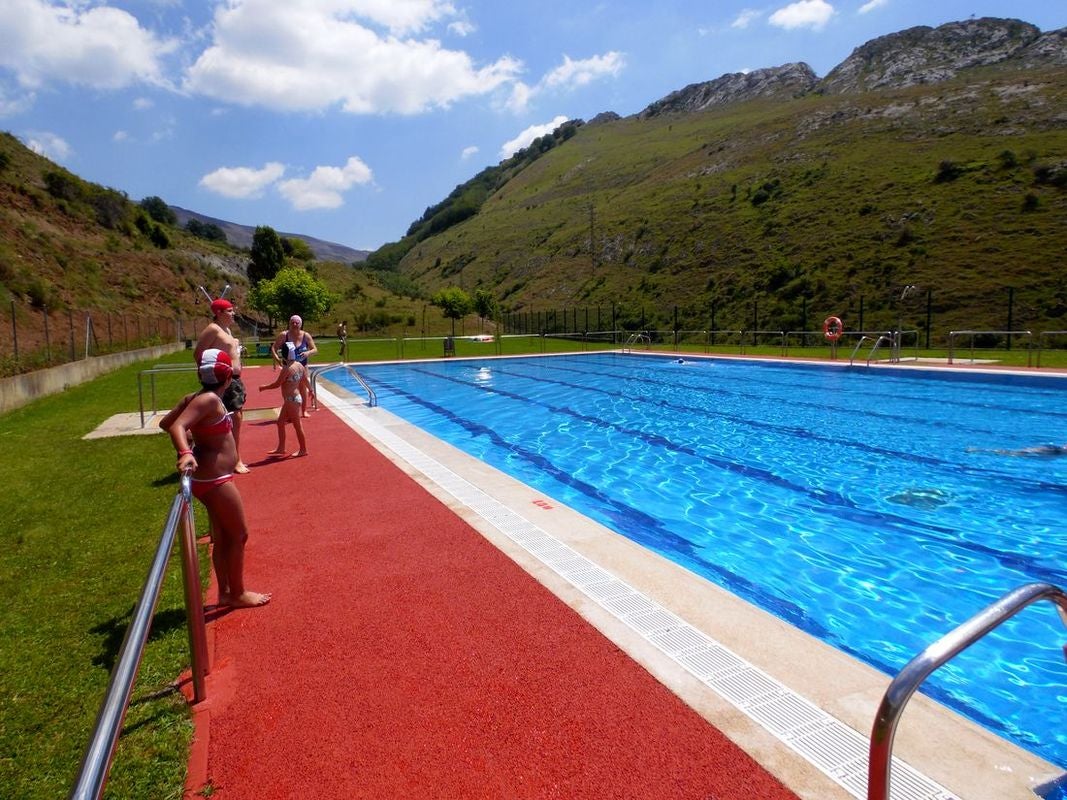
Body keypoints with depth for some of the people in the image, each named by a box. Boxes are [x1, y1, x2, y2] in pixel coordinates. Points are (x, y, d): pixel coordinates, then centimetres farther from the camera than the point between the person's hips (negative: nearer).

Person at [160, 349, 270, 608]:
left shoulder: (195, 397, 5)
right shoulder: (210, 399, -20)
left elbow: (165, 422, 13)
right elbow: (177, 426, -31)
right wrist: (185, 453, -45)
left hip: (210, 478, 9)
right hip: (215, 479, -9)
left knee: (222, 537, 19)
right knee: (239, 534, 5)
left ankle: (225, 592, 30)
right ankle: (238, 594, 18)